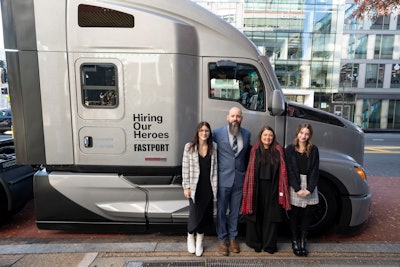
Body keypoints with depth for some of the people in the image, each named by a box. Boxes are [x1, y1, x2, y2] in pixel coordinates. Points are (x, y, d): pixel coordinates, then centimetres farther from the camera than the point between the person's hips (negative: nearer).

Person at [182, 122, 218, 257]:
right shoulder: (189, 147, -6)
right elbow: (185, 168, -4)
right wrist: (186, 187, -5)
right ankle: (190, 237, 33)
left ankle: (199, 242, 32)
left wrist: (215, 186, 1)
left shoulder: (214, 147, 1)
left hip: (209, 187, 2)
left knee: (205, 215, 9)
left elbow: (215, 167, 3)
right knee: (195, 214, 1)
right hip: (195, 187, -2)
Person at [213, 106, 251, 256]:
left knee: (235, 211, 16)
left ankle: (232, 237, 35)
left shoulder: (247, 134, 4)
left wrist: (246, 173, 9)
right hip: (223, 178, -3)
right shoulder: (217, 133, -7)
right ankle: (222, 239, 28)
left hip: (239, 179, 3)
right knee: (221, 211, 9)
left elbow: (247, 155, 14)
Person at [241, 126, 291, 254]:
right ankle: (256, 243, 25)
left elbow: (282, 171, 3)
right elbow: (250, 170, 0)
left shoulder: (278, 151, 3)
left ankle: (269, 244, 24)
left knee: (272, 217, 7)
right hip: (257, 188, -1)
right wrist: (249, 189, -5)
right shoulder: (255, 150, 1)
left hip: (273, 189, 1)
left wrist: (282, 190, -4)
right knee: (256, 215, 7)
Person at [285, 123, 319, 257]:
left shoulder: (313, 150, 3)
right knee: (294, 214, 5)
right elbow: (289, 170, -5)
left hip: (310, 187, 2)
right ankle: (294, 240, 22)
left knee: (307, 214, 8)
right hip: (295, 186, -2)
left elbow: (315, 171, 0)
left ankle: (303, 241, 24)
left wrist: (309, 189, -9)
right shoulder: (290, 149, -2)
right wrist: (297, 189, -11)